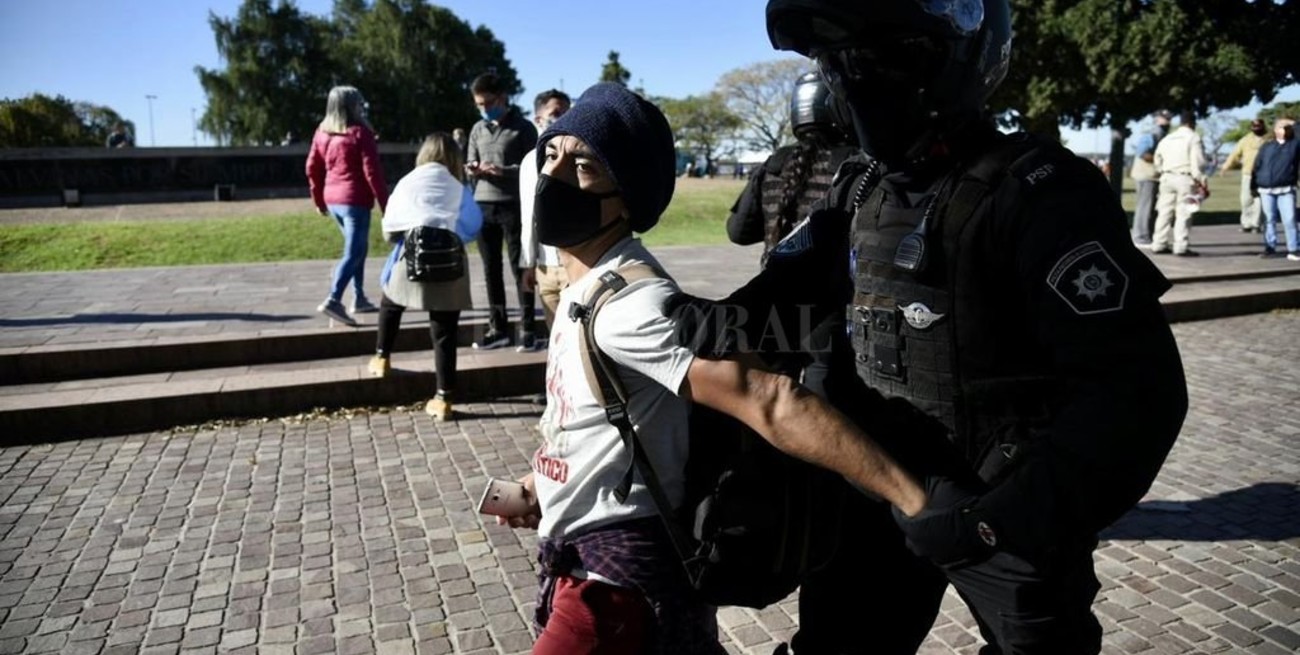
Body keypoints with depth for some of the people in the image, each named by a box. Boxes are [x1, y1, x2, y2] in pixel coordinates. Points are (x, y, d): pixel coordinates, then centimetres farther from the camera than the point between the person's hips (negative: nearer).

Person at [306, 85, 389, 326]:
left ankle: (359, 299, 22)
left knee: (359, 247, 20)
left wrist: (319, 199, 23)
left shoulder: (322, 132, 9)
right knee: (353, 253, -8)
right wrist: (385, 204, -9)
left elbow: (312, 168, 13)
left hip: (333, 199, 8)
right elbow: (372, 172, -14)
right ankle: (333, 300, -22)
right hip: (355, 200, -8)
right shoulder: (360, 133, -11)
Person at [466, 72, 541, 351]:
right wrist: (473, 170, -6)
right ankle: (498, 328, 14)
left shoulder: (523, 128, 0)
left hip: (513, 206, -5)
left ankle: (527, 329, 3)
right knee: (491, 270, 7)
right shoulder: (477, 130, 15)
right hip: (483, 206, 5)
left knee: (520, 269, -2)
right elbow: (471, 165, 18)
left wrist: (503, 171, -19)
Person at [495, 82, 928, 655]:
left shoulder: (629, 304, -26)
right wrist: (544, 485, 10)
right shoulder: (584, 285, 4)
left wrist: (918, 500, -39)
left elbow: (769, 403, -36)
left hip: (615, 580, -9)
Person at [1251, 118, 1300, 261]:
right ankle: (1270, 247, 14)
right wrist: (1253, 186, 5)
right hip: (1266, 190, 1)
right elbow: (1256, 167, 10)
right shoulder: (1266, 147, 11)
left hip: (1286, 190, -1)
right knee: (1269, 219, 6)